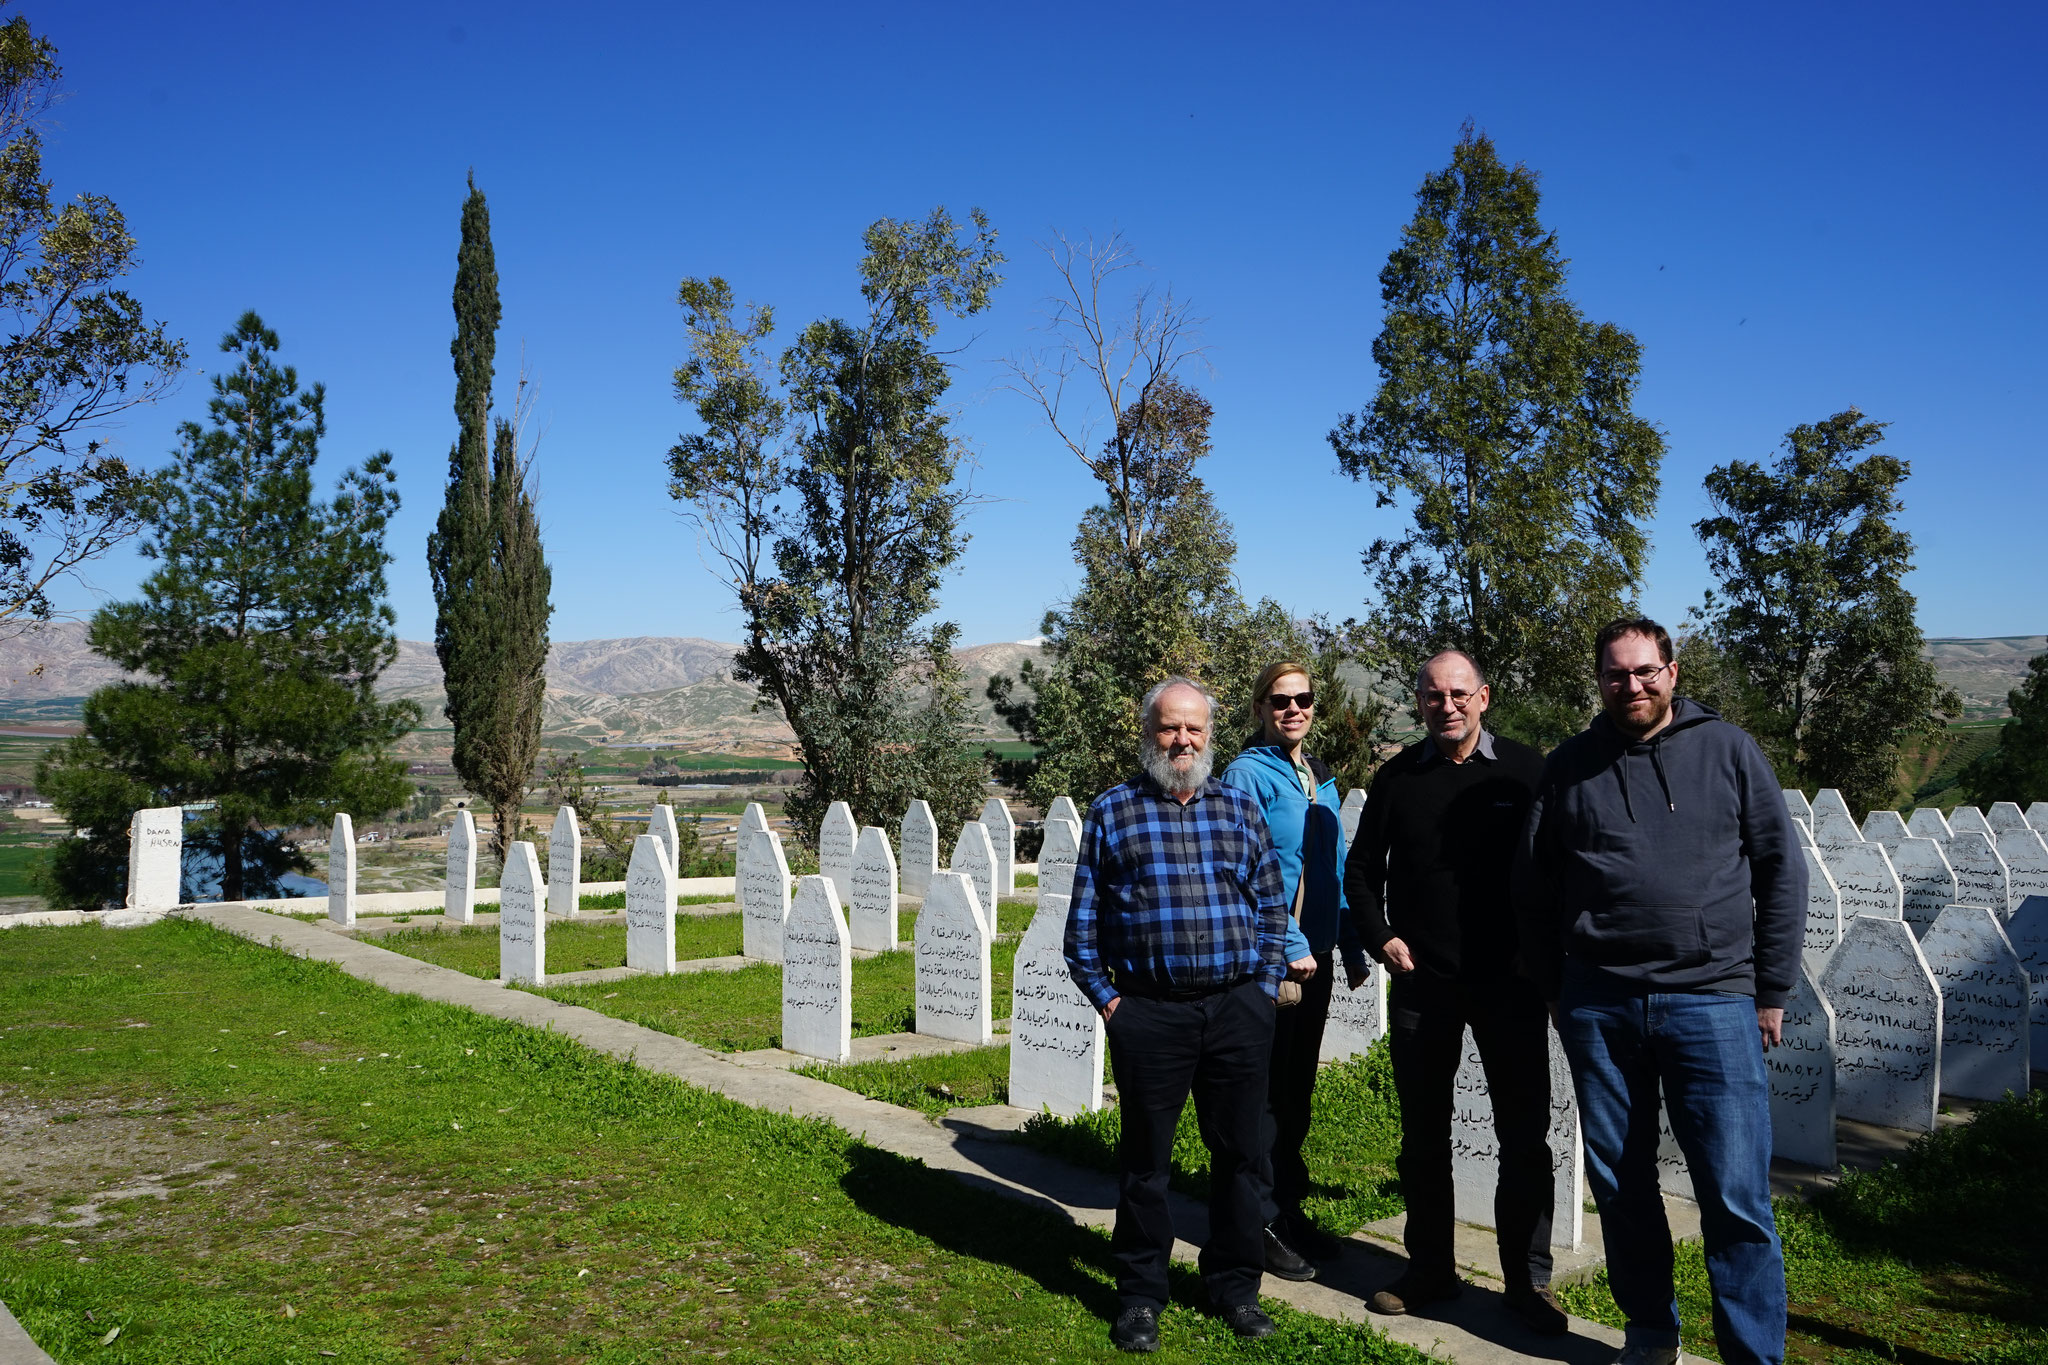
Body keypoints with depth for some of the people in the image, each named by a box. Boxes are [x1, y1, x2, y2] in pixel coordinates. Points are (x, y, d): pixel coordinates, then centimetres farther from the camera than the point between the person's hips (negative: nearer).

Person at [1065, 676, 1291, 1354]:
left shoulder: (1240, 808, 9)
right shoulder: (1111, 812, 3)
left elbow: (1271, 907, 11)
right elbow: (1084, 918, 4)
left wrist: (1263, 989, 4)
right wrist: (1106, 998, -1)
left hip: (1237, 1010, 2)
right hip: (1148, 1012, -2)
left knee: (1239, 1152, 10)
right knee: (1144, 1158, 8)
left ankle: (1234, 1284, 26)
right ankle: (1140, 1294, 22)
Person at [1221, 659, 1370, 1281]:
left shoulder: (1322, 779, 13)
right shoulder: (1248, 773, -9)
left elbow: (1335, 872, 16)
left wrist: (1351, 946, 12)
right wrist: (1290, 945, -18)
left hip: (1314, 953, 7)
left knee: (1297, 1089, 15)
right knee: (1266, 1090, 1)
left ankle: (1289, 1207, 28)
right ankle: (1262, 1223, 12)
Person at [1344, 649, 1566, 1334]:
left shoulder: (1525, 769, -3)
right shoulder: (1397, 777, 3)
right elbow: (1362, 869, 13)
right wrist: (1381, 938, 1)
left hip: (1510, 984, -2)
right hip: (1420, 984, 2)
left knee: (1524, 1135, 4)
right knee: (1423, 1135, 11)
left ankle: (1528, 1280, 18)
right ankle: (1430, 1268, 26)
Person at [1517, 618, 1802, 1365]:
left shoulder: (1728, 751, 4)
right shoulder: (1570, 766, 8)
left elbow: (1781, 870, 5)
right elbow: (1533, 886, 13)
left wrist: (1772, 988, 3)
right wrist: (1554, 987, 10)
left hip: (1712, 1001, -2)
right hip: (1599, 1005, 2)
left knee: (1735, 1195, -3)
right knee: (1619, 1183, 11)